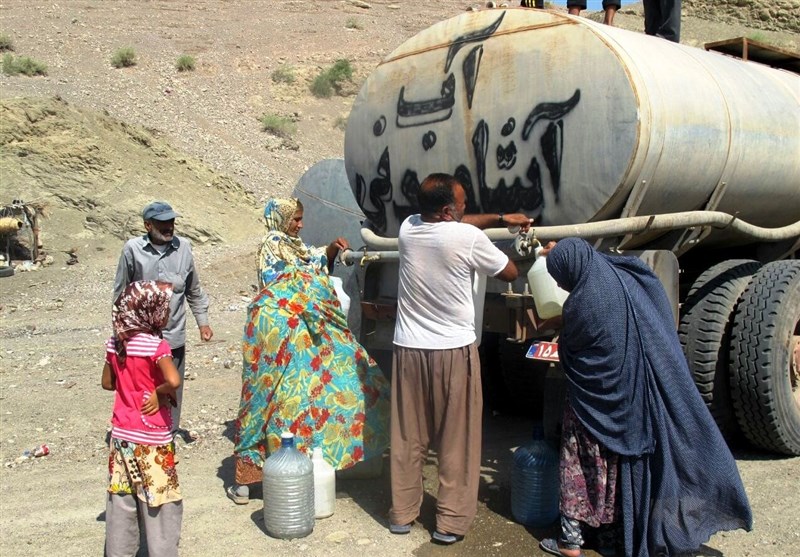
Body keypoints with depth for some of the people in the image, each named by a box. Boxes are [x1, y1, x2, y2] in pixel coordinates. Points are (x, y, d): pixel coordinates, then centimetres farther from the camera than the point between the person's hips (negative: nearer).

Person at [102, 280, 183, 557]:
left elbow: (107, 382, 12)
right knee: (160, 502, 8)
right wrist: (159, 391, -15)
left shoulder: (115, 343, 0)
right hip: (152, 439, -6)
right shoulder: (155, 345, -19)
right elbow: (174, 381, -34)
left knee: (121, 501, 17)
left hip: (122, 435, 6)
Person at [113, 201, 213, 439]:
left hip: (174, 337, 2)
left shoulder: (183, 247, 0)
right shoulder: (133, 249, -7)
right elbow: (121, 293, 3)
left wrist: (203, 322, 12)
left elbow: (194, 290, 12)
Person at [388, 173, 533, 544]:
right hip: (454, 350, -5)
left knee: (407, 437, 14)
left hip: (409, 348, 5)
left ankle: (402, 513, 25)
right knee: (457, 440, 8)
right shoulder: (469, 238, -16)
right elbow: (509, 274, 1)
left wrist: (500, 219, 21)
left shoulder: (408, 228, 0)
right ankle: (450, 522, 15)